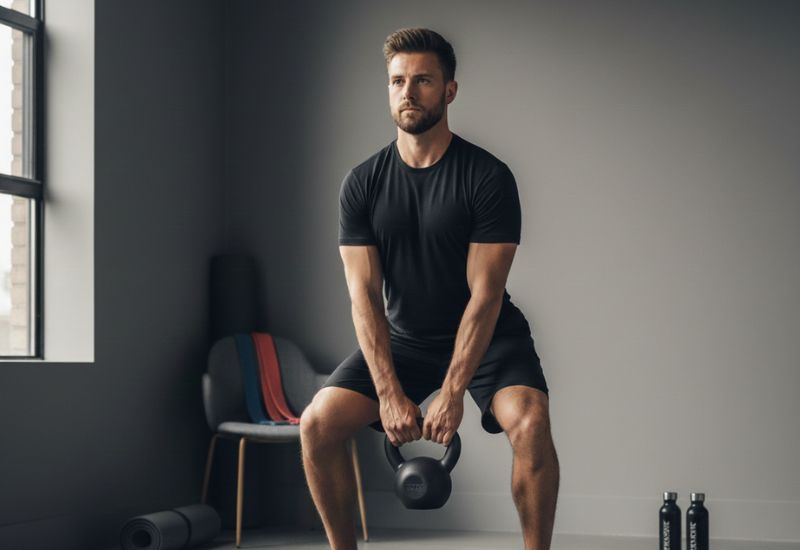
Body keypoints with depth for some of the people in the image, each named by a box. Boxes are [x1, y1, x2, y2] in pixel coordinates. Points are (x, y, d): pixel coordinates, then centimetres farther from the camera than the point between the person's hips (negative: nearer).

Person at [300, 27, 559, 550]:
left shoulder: (488, 177, -17)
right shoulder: (363, 184, -7)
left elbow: (484, 294, -20)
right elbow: (365, 294, -11)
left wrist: (452, 392, -26)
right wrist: (389, 392, -21)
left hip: (486, 335, -3)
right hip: (403, 338, 3)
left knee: (530, 424, -31)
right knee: (318, 423, -14)